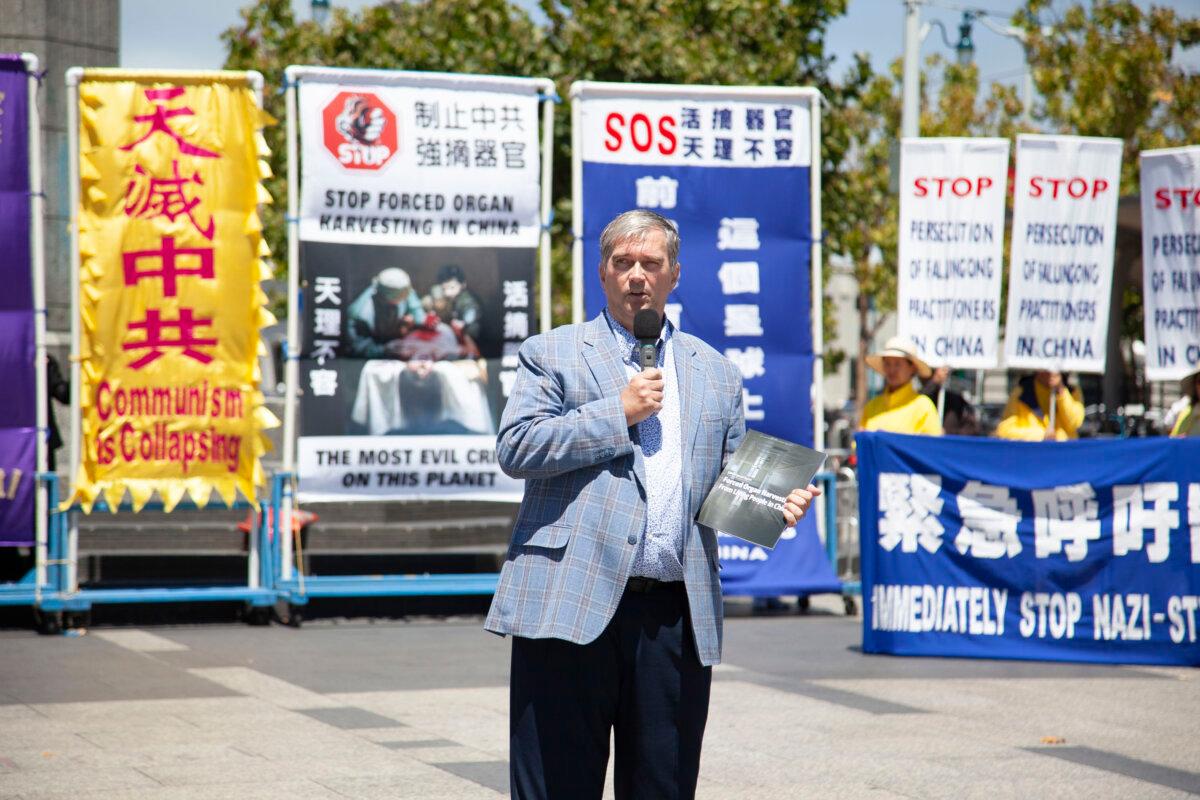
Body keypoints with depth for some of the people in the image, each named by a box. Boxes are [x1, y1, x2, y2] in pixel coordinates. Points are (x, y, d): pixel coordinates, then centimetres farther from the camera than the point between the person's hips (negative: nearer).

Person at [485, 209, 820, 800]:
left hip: (677, 615, 3)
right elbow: (514, 448, -5)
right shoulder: (550, 354, 8)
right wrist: (618, 413, -8)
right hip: (572, 604, -3)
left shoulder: (716, 374, 20)